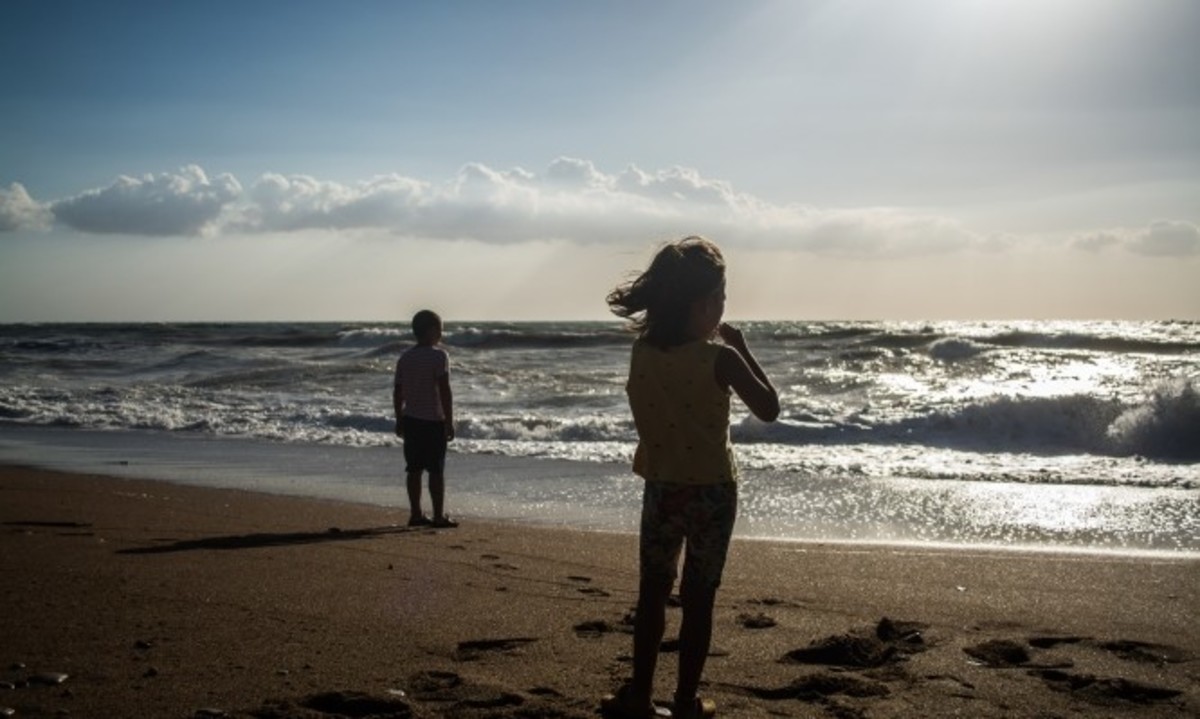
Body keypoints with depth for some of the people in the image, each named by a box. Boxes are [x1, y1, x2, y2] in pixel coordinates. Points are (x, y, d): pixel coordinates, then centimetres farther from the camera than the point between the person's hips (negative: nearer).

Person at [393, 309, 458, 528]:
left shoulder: (405, 357, 9)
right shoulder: (439, 356, -12)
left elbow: (398, 392, 11)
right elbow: (445, 391, -17)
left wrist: (399, 420, 19)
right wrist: (450, 421, -13)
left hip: (410, 420, 6)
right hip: (433, 421, -6)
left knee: (414, 469, 10)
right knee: (436, 471, -2)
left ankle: (416, 514, 13)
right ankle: (439, 516, -1)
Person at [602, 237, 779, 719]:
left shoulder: (641, 352, -4)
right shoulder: (720, 358, -17)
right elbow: (769, 409, -7)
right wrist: (741, 349, -2)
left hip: (660, 489, 4)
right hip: (711, 490, -3)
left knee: (652, 594, 15)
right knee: (698, 600, 7)